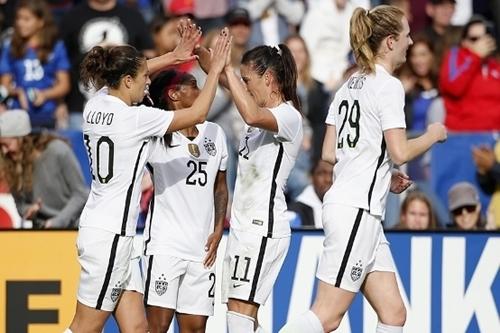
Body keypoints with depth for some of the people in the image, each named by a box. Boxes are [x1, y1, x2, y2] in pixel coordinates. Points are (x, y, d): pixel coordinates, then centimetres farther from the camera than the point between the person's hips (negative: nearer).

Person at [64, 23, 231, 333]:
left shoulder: (98, 103, 5)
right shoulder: (134, 118, -17)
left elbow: (128, 71, 26)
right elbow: (198, 113, -9)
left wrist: (174, 56, 20)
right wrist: (216, 69, 1)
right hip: (110, 234, -9)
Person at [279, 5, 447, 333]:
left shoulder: (350, 85, 16)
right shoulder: (389, 86, -9)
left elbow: (330, 153, 15)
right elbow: (400, 152, -15)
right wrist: (433, 134, 3)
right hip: (357, 208, -10)